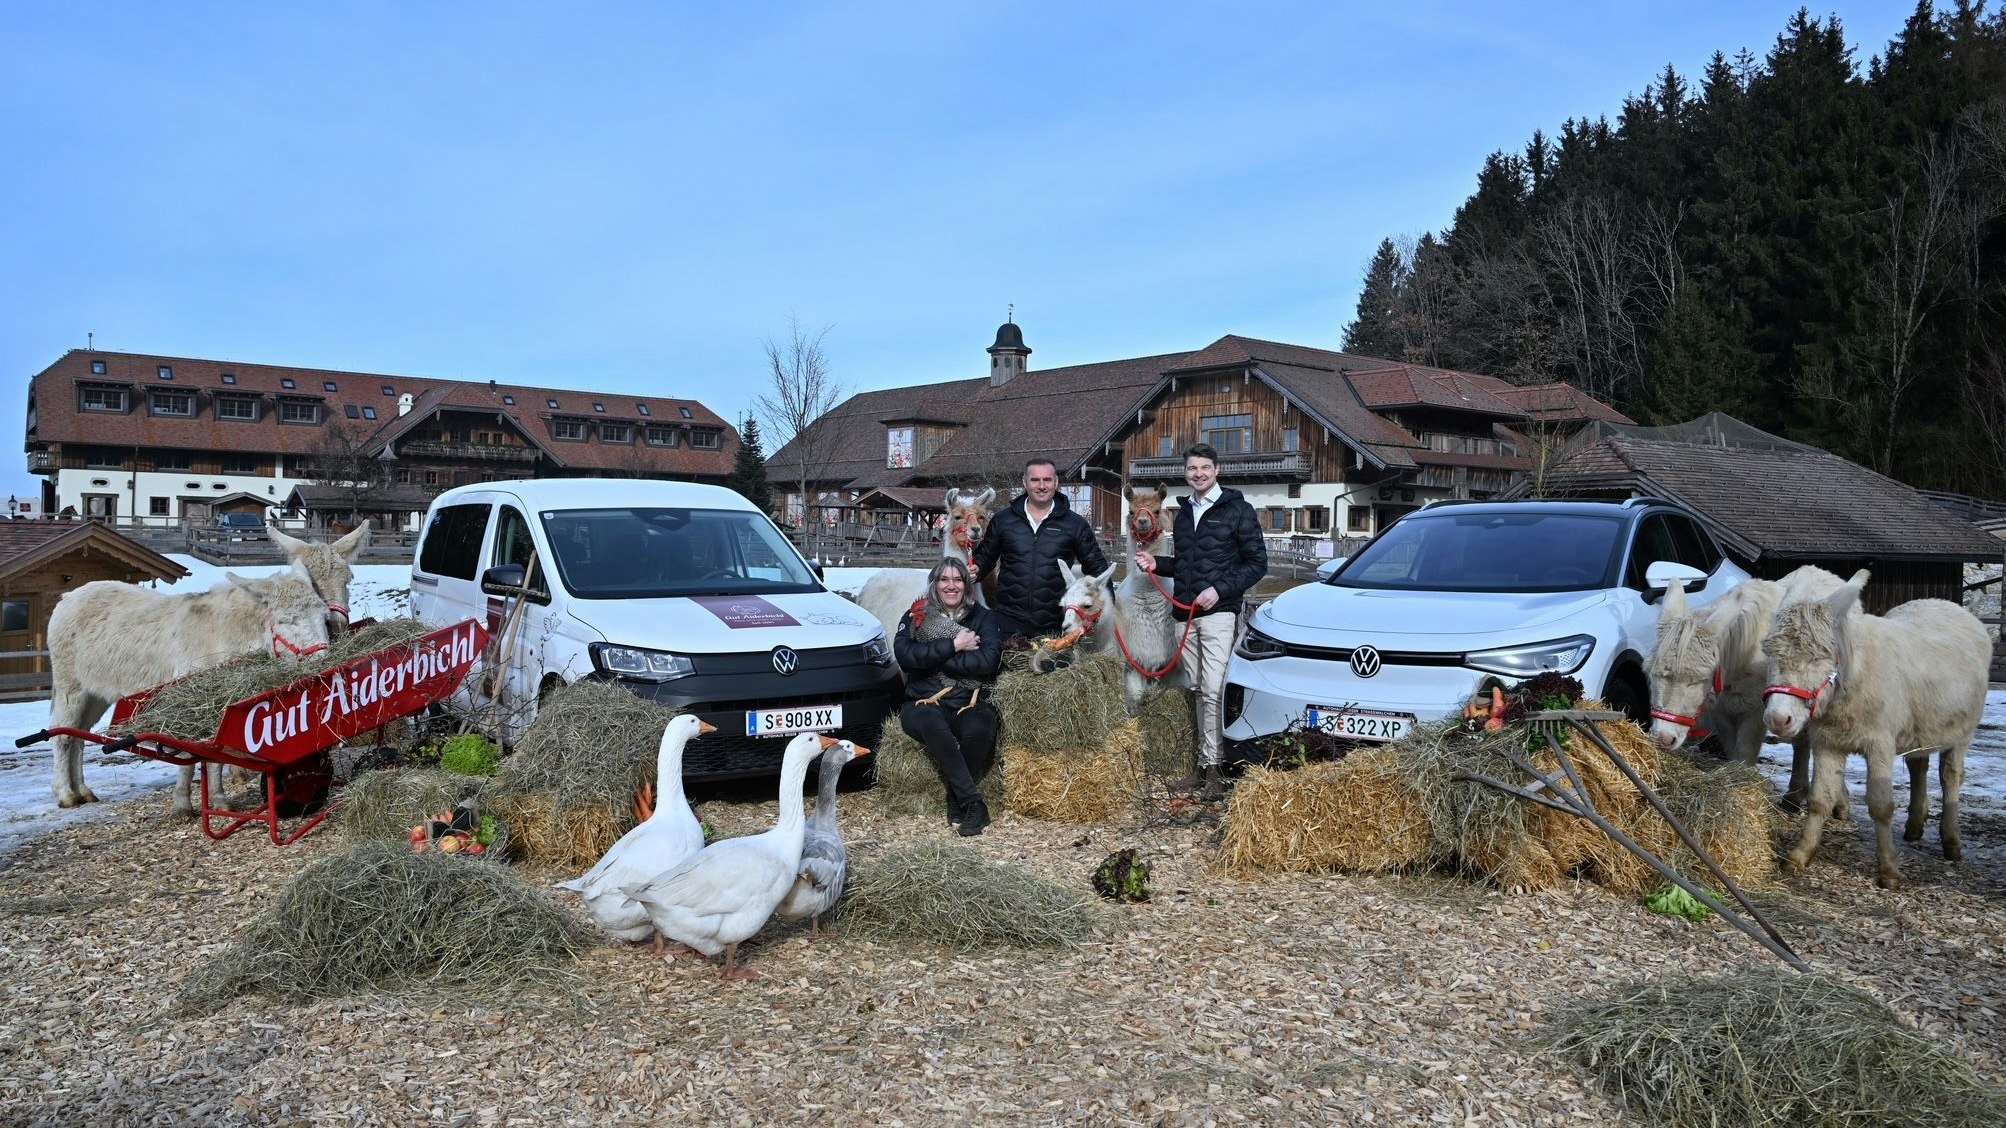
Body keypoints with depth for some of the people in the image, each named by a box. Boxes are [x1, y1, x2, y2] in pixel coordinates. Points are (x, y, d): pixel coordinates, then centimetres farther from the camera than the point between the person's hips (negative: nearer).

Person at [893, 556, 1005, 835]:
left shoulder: (982, 618, 10)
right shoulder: (916, 617, 11)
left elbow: (989, 661, -10)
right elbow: (904, 655, -9)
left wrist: (932, 659, -9)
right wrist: (953, 646, -13)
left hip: (970, 704, 0)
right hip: (923, 704, 0)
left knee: (979, 729, -34)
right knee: (930, 721, -36)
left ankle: (957, 801, -11)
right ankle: (973, 804, -31)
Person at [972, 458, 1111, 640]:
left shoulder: (1075, 524, 6)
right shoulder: (1003, 520, 8)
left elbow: (1096, 565, 10)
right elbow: (985, 555, 17)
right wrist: (976, 570, -3)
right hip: (1007, 621, 1)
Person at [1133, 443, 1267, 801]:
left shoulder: (1237, 510, 0)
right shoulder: (1184, 514, 19)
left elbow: (1257, 562, -4)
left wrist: (1219, 589, -14)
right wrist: (1157, 564, 9)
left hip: (1219, 612, -6)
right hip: (1185, 614, 6)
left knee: (1214, 691, -14)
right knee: (1200, 691, 8)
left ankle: (1212, 766, -10)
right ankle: (1203, 766, 11)